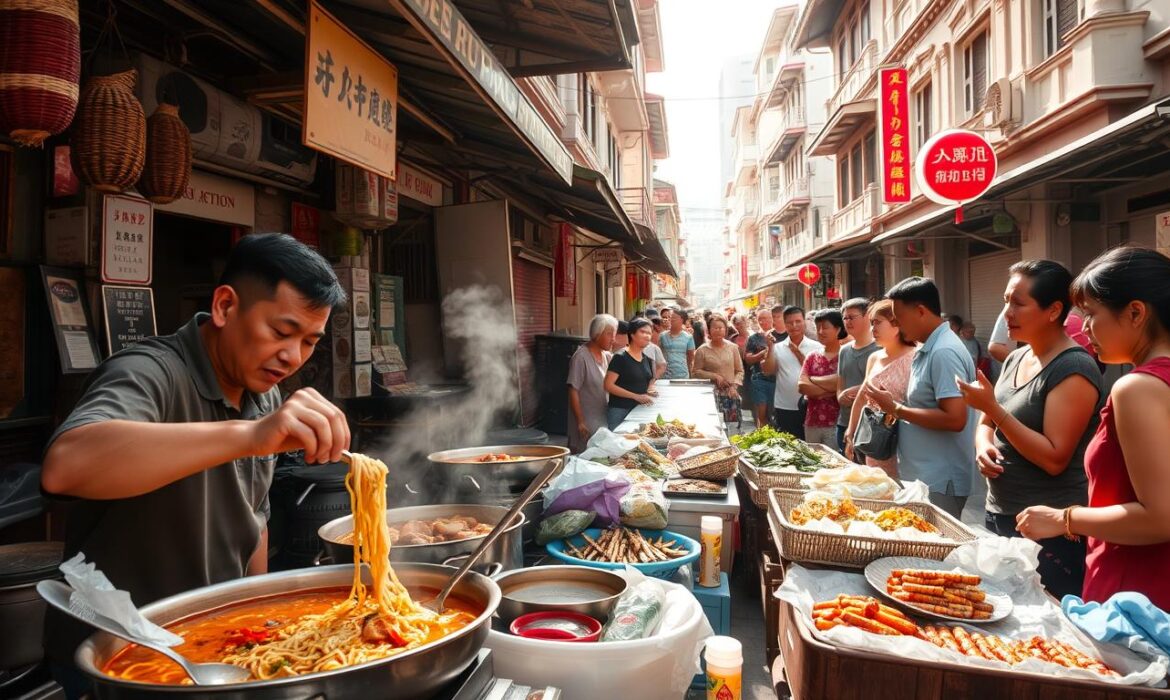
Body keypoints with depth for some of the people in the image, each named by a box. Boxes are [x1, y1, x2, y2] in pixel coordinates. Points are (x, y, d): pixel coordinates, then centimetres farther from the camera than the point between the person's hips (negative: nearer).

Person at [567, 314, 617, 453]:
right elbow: (573, 391, -16)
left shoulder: (607, 356, 8)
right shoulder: (581, 357, -14)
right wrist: (580, 422, -17)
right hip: (587, 423, -7)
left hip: (602, 420, 7)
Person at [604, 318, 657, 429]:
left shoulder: (648, 359, 9)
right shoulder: (620, 358, -11)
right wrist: (636, 396, -20)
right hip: (620, 411, -6)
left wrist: (650, 390, 2)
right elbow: (608, 385, -16)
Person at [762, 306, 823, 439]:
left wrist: (797, 352, -12)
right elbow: (767, 371, -3)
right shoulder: (778, 347, 5)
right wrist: (770, 348, -12)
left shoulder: (816, 347, -1)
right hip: (783, 409, 2)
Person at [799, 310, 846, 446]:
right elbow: (801, 386, -2)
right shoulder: (811, 357, 10)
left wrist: (813, 379, -6)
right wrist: (830, 390, -13)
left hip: (836, 423, -5)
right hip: (811, 423, 5)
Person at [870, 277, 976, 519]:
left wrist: (896, 409, -17)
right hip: (921, 477, 9)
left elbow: (955, 419, -24)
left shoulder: (943, 353, -18)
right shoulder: (927, 349, 12)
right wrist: (893, 406, 5)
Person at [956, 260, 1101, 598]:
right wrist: (983, 447, -6)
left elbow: (1055, 459, -21)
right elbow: (987, 424, 16)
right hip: (998, 515, 8)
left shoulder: (1074, 369, -16)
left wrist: (992, 407, -24)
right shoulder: (1016, 358, 8)